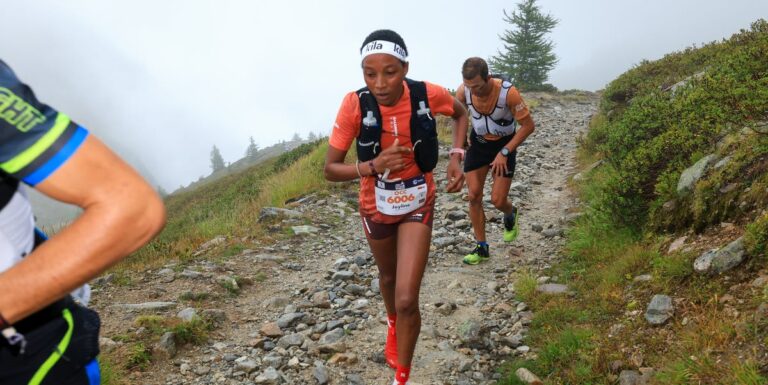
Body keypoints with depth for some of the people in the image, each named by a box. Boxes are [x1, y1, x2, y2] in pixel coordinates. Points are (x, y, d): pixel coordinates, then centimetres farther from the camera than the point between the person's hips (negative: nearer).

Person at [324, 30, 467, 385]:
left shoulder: (428, 95, -21)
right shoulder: (355, 105, -24)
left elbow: (460, 113, 4)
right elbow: (330, 169, -18)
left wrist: (456, 157, -11)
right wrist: (373, 165, -37)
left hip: (417, 205, -1)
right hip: (376, 207, 1)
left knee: (407, 300, -10)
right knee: (389, 277, 26)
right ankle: (392, 324, 60)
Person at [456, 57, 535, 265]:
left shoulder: (508, 92, -31)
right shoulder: (463, 91, -20)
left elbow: (528, 125, -20)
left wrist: (504, 152, -21)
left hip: (504, 145, -3)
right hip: (478, 143, 3)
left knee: (498, 200, -6)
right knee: (474, 196, -4)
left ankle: (510, 214, 32)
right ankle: (482, 247, 10)